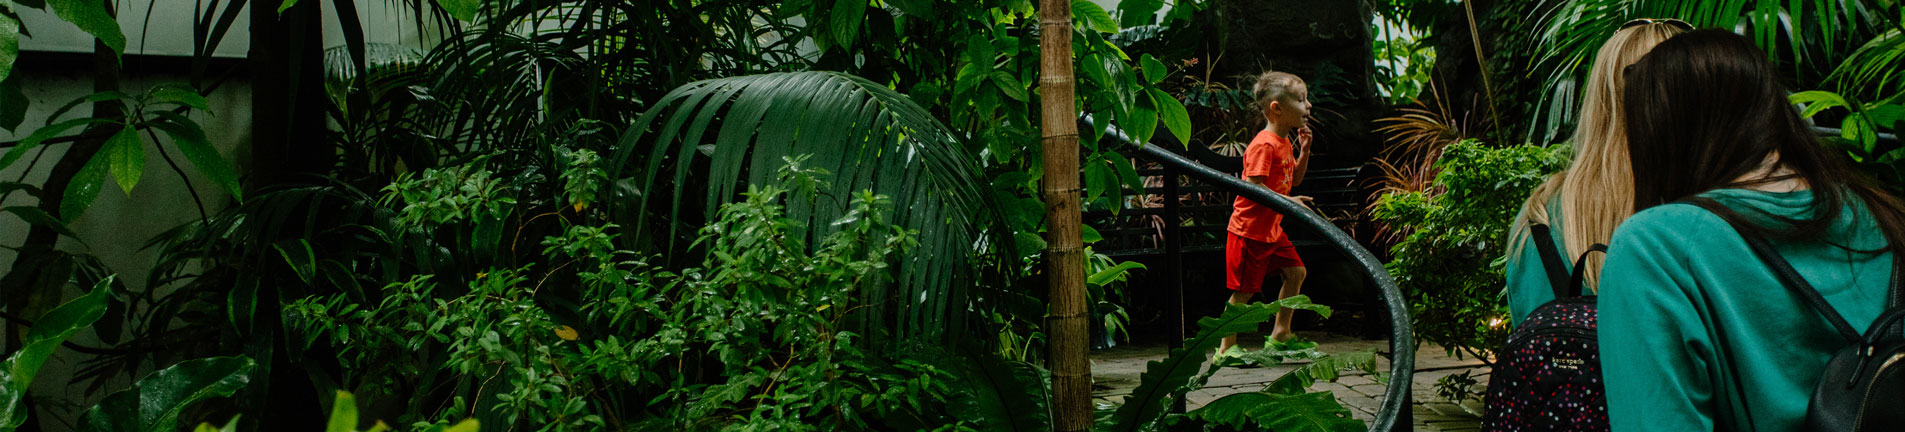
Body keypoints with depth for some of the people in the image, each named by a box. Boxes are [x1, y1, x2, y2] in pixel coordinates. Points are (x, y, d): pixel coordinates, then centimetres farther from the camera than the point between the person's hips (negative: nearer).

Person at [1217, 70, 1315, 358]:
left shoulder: (1285, 143, 11)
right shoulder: (1264, 144, -20)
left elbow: (1294, 179, 22)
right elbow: (1252, 186, -26)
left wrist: (1304, 150, 8)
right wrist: (1287, 202, -26)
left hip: (1272, 230, 10)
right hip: (1250, 230, -10)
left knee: (1296, 272, 11)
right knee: (1245, 290, -4)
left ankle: (1281, 333, 22)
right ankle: (1226, 347, 6)